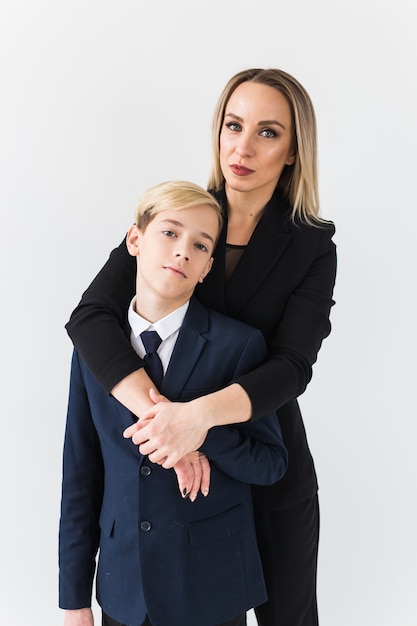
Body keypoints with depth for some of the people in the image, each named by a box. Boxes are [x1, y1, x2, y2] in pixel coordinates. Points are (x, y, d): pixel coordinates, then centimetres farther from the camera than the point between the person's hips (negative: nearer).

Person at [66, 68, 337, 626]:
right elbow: (91, 315, -19)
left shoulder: (312, 247, -9)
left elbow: (293, 366, -19)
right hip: (172, 460, 1)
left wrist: (201, 413, -38)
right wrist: (161, 413, -33)